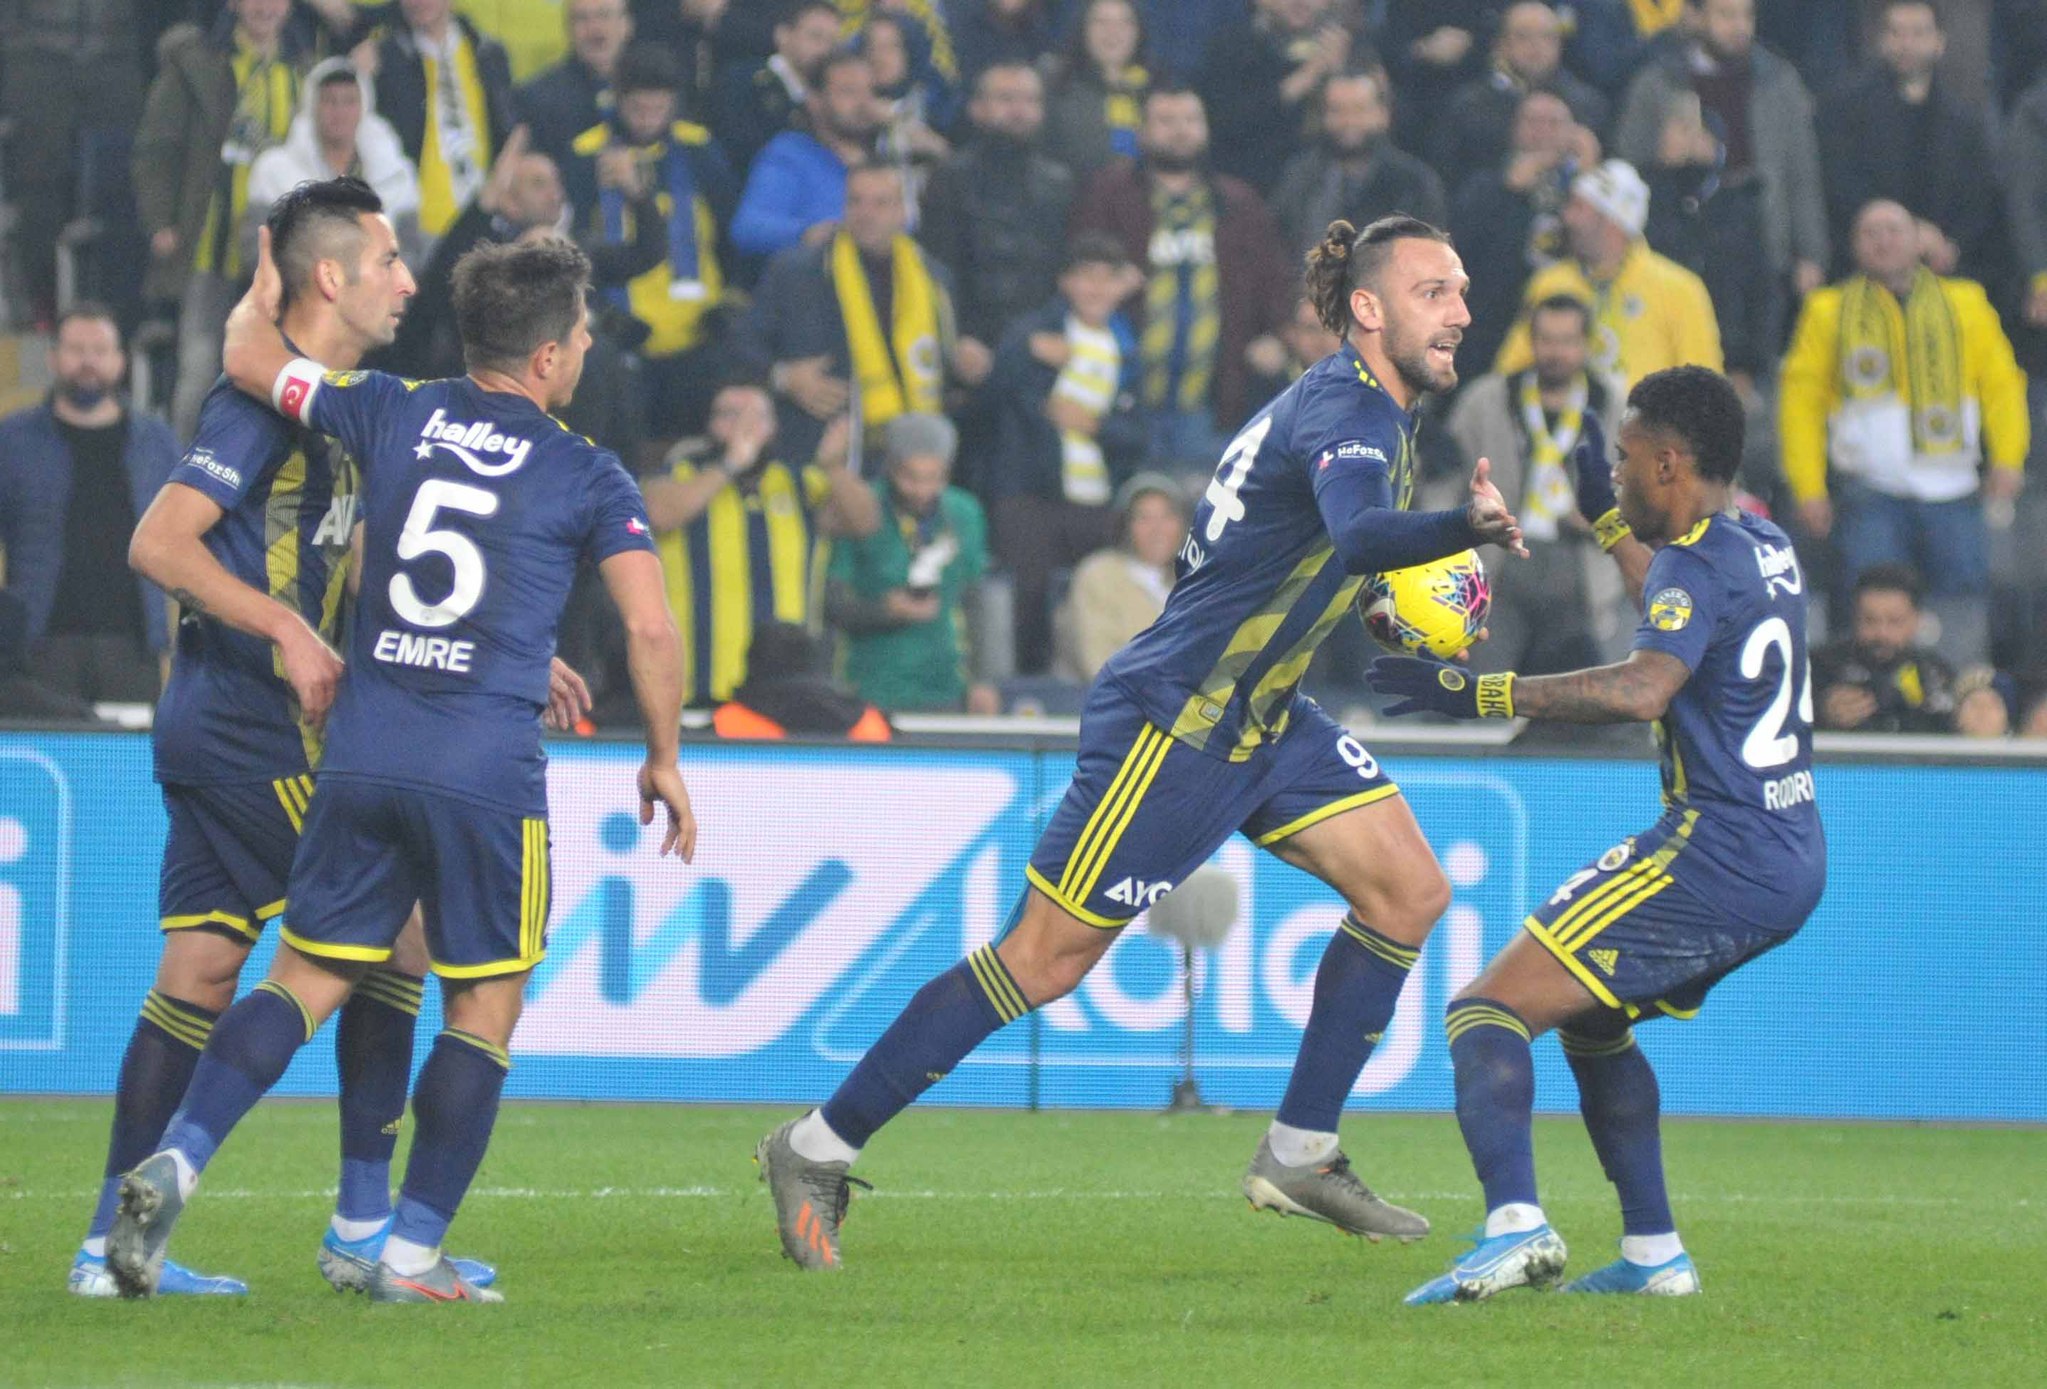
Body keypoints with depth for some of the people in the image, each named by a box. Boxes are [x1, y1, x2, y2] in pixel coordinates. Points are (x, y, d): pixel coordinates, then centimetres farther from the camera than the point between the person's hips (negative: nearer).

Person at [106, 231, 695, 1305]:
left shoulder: (394, 413, 8)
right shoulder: (587, 476, 1)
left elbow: (247, 358, 16)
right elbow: (649, 626, -4)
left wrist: (273, 278, 36)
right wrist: (664, 761, 9)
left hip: (361, 755, 3)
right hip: (488, 770, -3)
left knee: (309, 978, 9)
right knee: (485, 1009, 8)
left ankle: (174, 1162, -11)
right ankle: (411, 1254, 3)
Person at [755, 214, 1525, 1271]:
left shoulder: (1378, 410, 11)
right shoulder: (1345, 411, -20)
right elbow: (1357, 532, -42)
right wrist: (1461, 528, -61)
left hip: (1261, 718, 10)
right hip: (1175, 721, -10)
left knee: (1409, 892, 1)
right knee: (1046, 959, -7)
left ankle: (1298, 1154, 8)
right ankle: (817, 1150, 1)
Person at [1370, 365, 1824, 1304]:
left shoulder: (1701, 560, -12)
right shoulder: (1767, 550, 16)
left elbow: (1643, 688, -30)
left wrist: (1486, 693, -29)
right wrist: (1610, 523, 48)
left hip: (1716, 855, -10)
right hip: (1791, 865, 10)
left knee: (1487, 1009, -14)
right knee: (1590, 1022, 27)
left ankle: (1515, 1223, -34)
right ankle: (1653, 1252, 20)